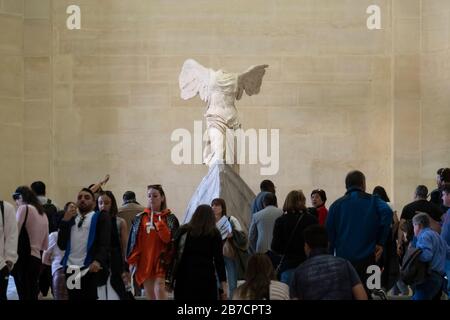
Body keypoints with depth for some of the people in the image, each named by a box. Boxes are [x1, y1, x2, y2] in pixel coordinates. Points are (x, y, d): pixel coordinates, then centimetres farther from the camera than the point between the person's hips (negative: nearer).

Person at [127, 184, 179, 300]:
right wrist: (132, 261, 2)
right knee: (150, 295, 7)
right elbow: (133, 241, 10)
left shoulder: (170, 218, 3)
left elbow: (172, 241, -7)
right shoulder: (140, 218, 10)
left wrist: (160, 225, -21)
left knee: (159, 290, -19)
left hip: (161, 262, -4)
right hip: (144, 262, 4)